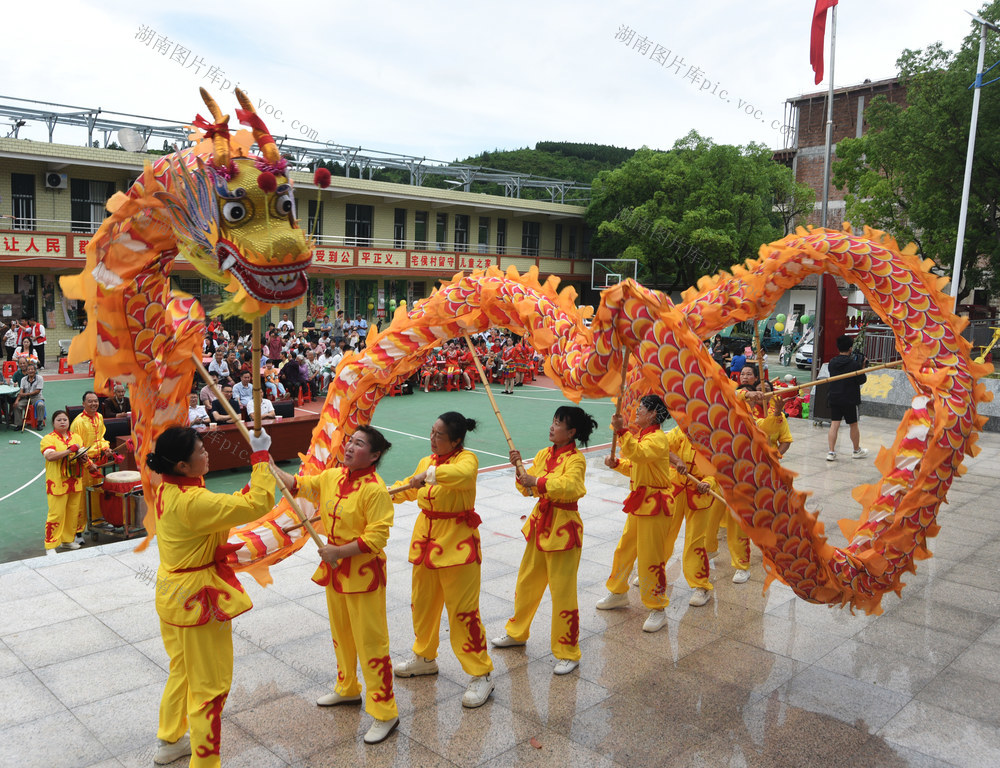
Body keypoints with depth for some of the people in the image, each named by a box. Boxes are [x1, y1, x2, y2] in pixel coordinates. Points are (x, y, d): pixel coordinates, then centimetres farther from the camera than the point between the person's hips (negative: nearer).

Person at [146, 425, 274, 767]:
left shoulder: (168, 489, -2)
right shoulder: (193, 502, -30)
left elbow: (217, 510, 7)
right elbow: (259, 505, -30)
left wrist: (250, 488, -5)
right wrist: (260, 455, -22)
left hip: (173, 594, 10)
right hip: (197, 600, -10)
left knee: (183, 671, 29)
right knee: (210, 686, 7)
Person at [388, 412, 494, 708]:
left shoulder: (467, 458, -14)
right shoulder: (426, 461, 9)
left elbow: (464, 474, -39)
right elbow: (408, 489, 25)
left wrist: (430, 474, -44)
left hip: (457, 543, -8)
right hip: (426, 539, 8)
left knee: (463, 610, -4)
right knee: (422, 603, 20)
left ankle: (481, 676, 9)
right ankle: (425, 658, 42)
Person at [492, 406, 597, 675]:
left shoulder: (576, 459, -14)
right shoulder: (543, 454, 7)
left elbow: (569, 485, -33)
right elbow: (528, 489, 6)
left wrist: (538, 482, -38)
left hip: (564, 528, -7)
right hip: (540, 522, 8)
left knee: (563, 592, -1)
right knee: (526, 582, 20)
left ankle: (567, 653, 13)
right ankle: (517, 632, 40)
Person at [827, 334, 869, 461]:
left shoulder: (832, 362, 2)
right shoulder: (854, 364, -12)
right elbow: (862, 380, -8)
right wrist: (862, 368, 6)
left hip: (833, 398, 3)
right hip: (849, 399, -3)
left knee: (834, 425, 3)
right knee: (853, 425, 12)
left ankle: (831, 452, -4)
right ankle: (857, 451, 27)